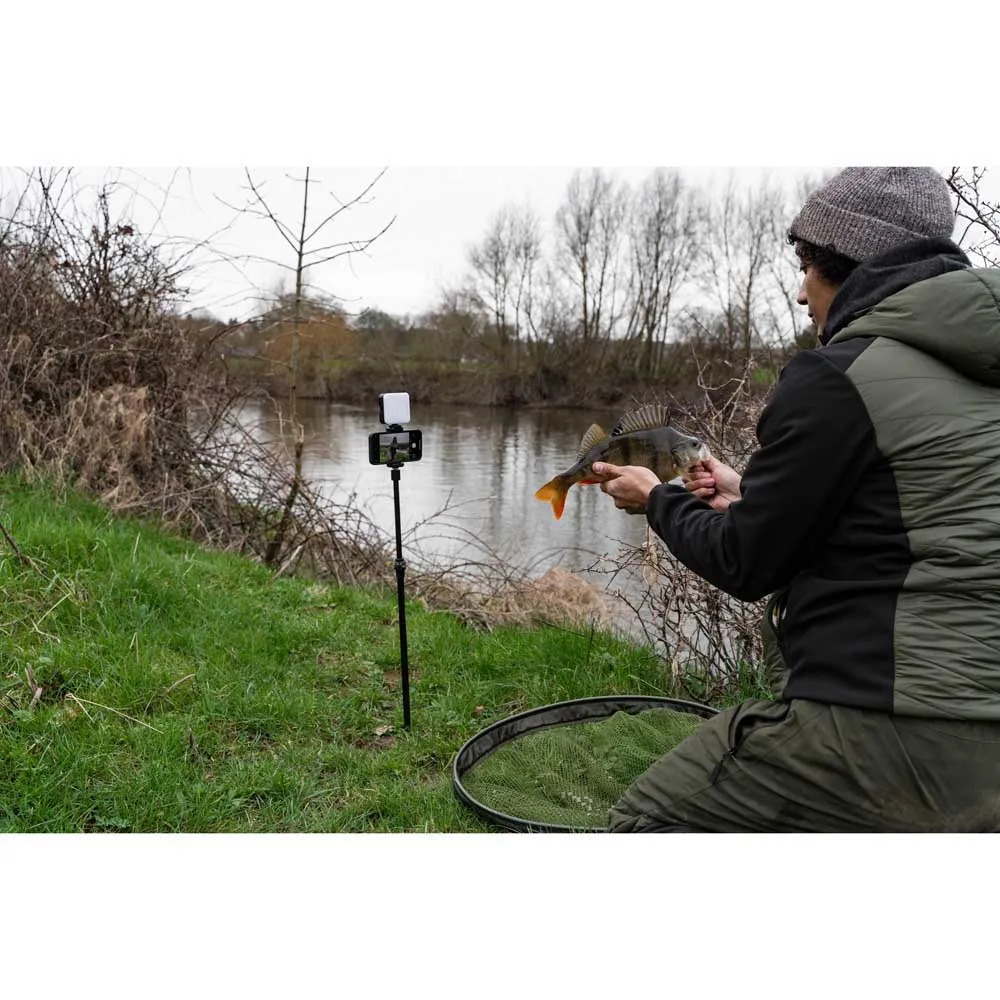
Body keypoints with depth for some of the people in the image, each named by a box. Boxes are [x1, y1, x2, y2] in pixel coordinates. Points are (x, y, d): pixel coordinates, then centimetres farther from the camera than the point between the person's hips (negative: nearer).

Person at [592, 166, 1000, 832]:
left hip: (890, 724, -9)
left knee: (648, 816, 4)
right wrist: (751, 496, 21)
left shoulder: (838, 377, -15)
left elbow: (745, 565, -7)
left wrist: (655, 498, 10)